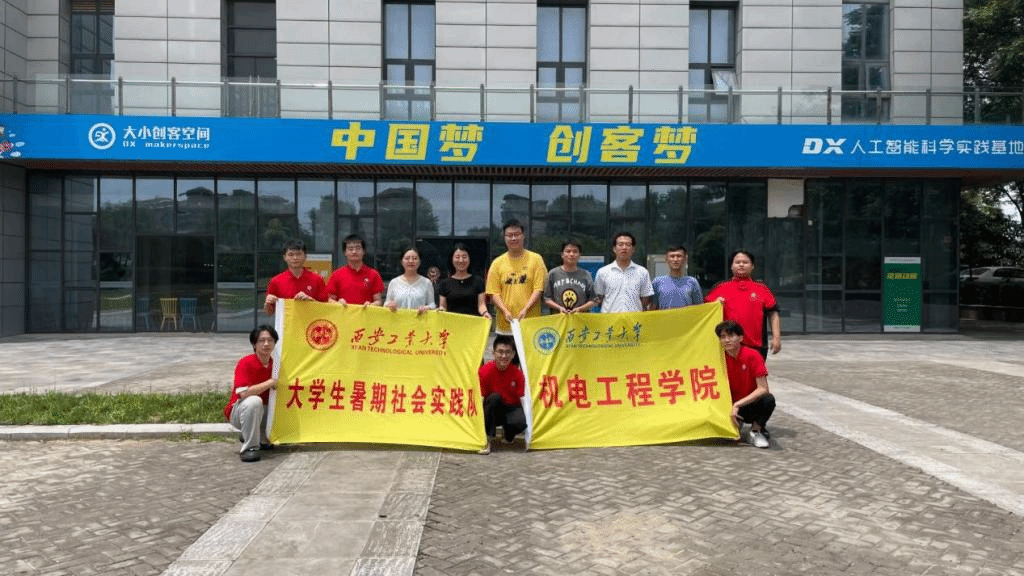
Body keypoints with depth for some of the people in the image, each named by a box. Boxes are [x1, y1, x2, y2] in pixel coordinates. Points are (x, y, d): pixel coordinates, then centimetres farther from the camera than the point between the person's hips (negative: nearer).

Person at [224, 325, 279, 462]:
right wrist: (269, 383, -24)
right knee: (254, 401, -37)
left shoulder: (274, 364, 1)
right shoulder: (245, 363, -18)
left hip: (263, 411, 7)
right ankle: (249, 447, -24)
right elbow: (243, 393, -30)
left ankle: (262, 438, 19)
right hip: (237, 412, -7)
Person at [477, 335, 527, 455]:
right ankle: (487, 439, -24)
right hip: (491, 411, -1)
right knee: (494, 397, -34)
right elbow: (479, 398, -15)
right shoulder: (485, 371, -15)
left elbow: (523, 399, -8)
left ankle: (509, 435, 7)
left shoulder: (517, 373, -11)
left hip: (512, 409, 1)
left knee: (521, 423, -32)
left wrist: (528, 415, -22)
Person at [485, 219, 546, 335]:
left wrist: (525, 309, -12)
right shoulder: (497, 263, 10)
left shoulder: (536, 259, 6)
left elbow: (539, 289, 0)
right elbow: (493, 292, 5)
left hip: (531, 322, -1)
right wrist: (505, 311, -10)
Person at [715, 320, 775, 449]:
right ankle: (737, 425, 9)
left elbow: (763, 389, -20)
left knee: (769, 399, -35)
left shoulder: (752, 356, -15)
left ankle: (757, 430, -6)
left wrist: (737, 404, -26)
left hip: (753, 403, -2)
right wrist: (732, 408, -18)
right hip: (733, 406, 2)